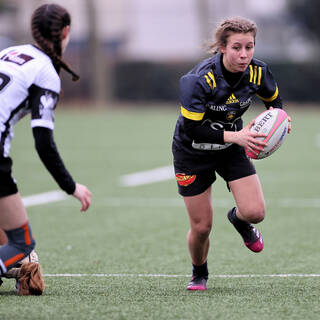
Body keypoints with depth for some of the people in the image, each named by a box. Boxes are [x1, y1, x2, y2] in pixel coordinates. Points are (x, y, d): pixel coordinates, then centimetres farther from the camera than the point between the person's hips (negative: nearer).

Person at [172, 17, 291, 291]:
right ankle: (199, 275, 32)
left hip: (231, 149, 3)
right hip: (193, 152, -3)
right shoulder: (198, 80, -30)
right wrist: (234, 136, -37)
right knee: (201, 227, 0)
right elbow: (193, 128, -29)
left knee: (255, 213, -14)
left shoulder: (258, 71, -15)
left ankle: (238, 218, 25)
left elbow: (274, 100, 6)